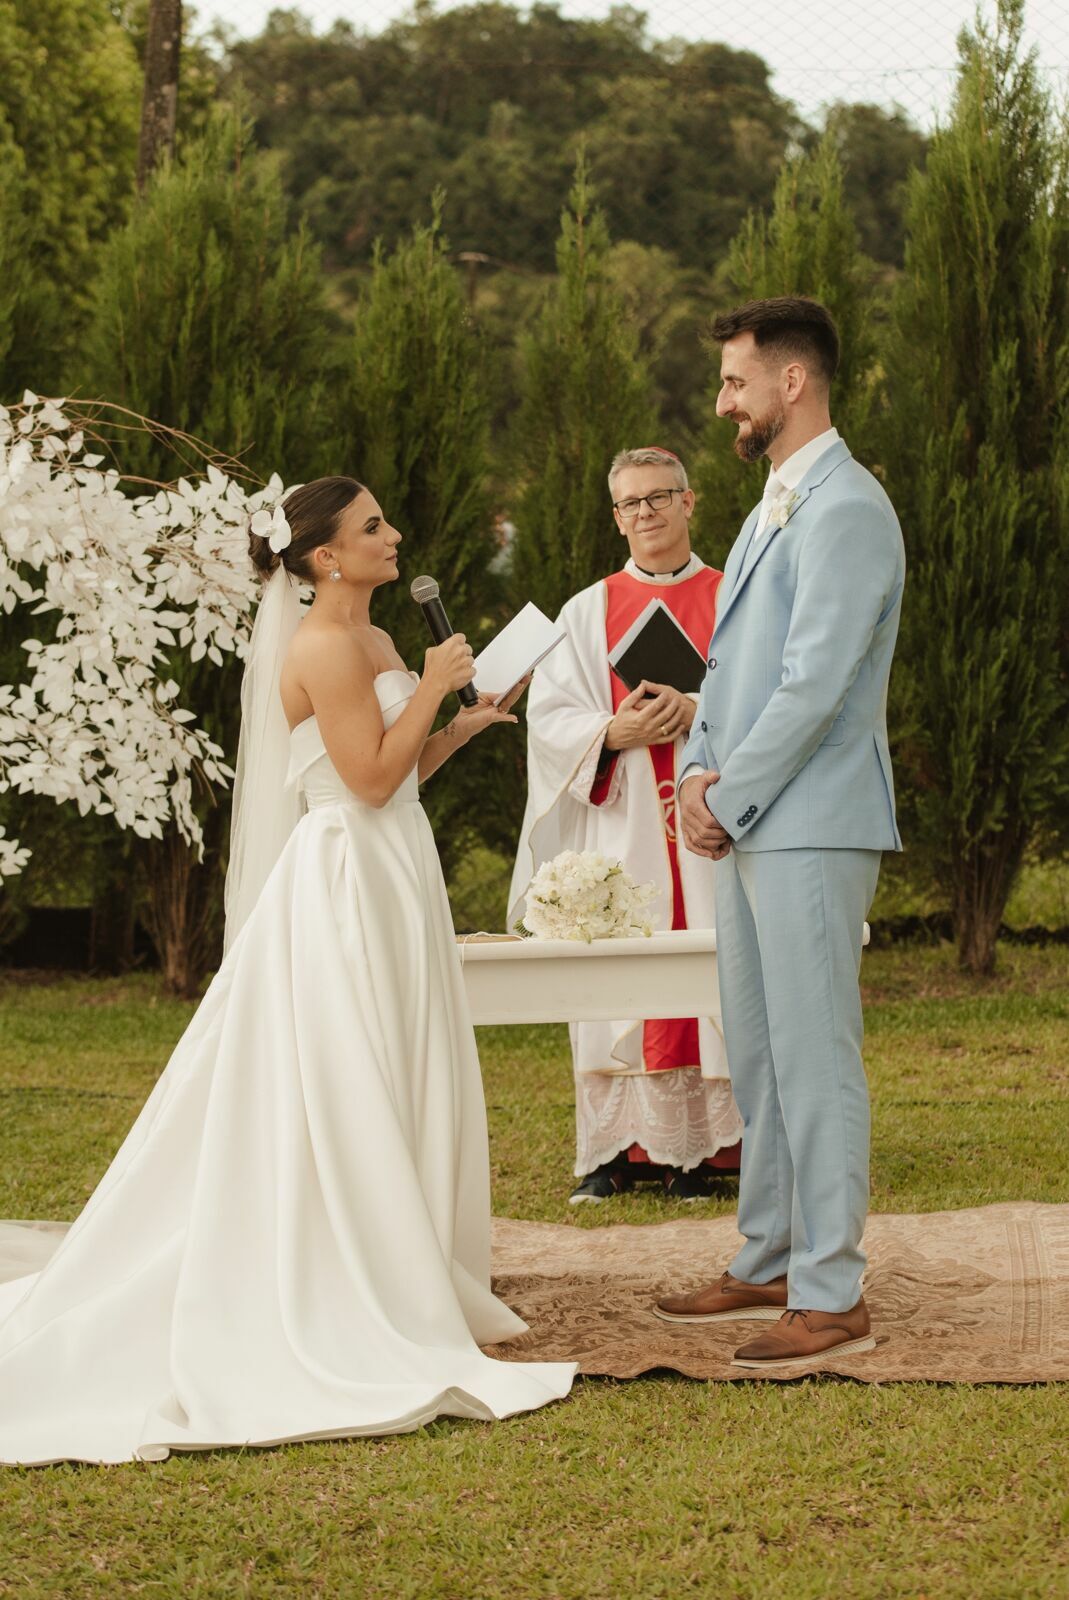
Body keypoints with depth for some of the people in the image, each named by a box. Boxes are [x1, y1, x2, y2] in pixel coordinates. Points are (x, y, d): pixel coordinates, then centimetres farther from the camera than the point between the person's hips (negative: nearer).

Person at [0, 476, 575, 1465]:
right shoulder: (324, 646, -14)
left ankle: (408, 1287, 21)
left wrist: (465, 723, 9)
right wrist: (432, 688, -12)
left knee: (403, 1094, 13)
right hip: (348, 880, -10)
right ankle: (348, 1305, -2)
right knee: (347, 1097, -7)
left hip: (393, 878, 10)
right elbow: (371, 778, -20)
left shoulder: (373, 642, 16)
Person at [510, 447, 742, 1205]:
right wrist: (615, 730, -12)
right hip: (619, 824, 1)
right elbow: (549, 718, 6)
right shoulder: (588, 612, 14)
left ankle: (698, 1148, -1)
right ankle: (616, 1149, -1)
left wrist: (701, 713, -15)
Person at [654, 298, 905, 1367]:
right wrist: (697, 770, 4)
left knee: (814, 1057, -7)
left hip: (812, 827, -10)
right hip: (748, 827, 10)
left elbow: (815, 684, -19)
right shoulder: (772, 508, 19)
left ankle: (832, 1296, -2)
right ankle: (769, 1266, 24)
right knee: (757, 1055, 14)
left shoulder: (846, 511, -13)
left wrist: (729, 800, -13)